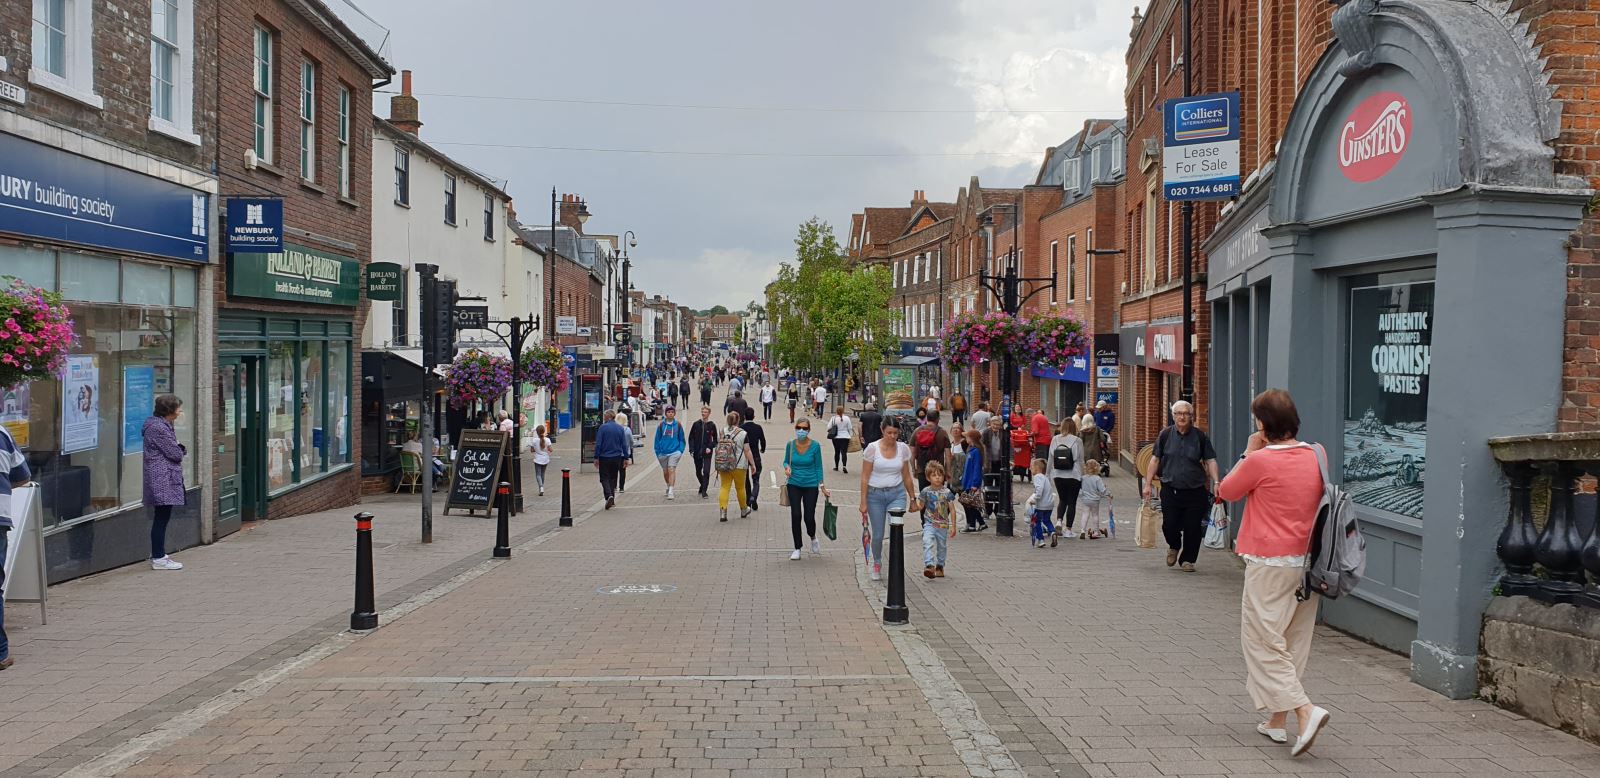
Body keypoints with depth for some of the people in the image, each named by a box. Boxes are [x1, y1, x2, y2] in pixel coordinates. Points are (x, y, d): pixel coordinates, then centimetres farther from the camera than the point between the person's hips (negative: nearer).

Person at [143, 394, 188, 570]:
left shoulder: (163, 425, 17)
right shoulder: (158, 428, -16)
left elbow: (176, 450, 19)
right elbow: (175, 454, -16)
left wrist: (180, 450, 0)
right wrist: (182, 451, 4)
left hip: (166, 479, 11)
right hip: (162, 479, -11)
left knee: (161, 518, 15)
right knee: (161, 517, -7)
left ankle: (158, 554, 23)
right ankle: (158, 559, -3)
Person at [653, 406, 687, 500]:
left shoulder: (678, 425, 1)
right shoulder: (661, 425, 2)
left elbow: (682, 439, 7)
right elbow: (657, 439, 6)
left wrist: (681, 451, -5)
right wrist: (657, 452, 1)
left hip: (674, 452, -3)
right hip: (663, 453, 3)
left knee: (671, 470, -16)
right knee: (665, 472, 14)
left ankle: (671, 491, -19)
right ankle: (669, 487, 38)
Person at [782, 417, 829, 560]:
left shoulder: (815, 446, -7)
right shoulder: (790, 445, -2)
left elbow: (818, 467, -1)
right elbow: (786, 461, 13)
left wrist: (822, 486, -5)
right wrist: (786, 467, -11)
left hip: (811, 485, -1)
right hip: (794, 485, 1)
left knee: (809, 517, -2)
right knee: (795, 516, -4)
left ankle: (813, 538, 32)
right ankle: (797, 549, 10)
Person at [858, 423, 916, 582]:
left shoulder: (903, 448, 1)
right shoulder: (872, 448, -7)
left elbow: (906, 476, 10)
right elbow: (865, 477, -6)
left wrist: (912, 498, 12)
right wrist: (863, 502, -8)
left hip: (897, 493, 1)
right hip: (875, 494, -1)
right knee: (878, 535, 6)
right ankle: (877, 564, 31)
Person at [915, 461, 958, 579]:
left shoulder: (947, 493, -4)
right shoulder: (926, 491, -2)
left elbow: (952, 510, 0)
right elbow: (920, 506, 8)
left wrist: (953, 526, -2)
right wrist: (915, 503, -15)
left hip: (943, 525, 1)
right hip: (929, 524, -1)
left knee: (942, 547, 13)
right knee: (928, 543, -22)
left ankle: (940, 566, 32)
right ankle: (929, 566, -30)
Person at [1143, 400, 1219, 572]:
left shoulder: (1200, 436, 3)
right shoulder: (1165, 435, 4)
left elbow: (1210, 461, 2)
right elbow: (1155, 460, 6)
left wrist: (1216, 482, -11)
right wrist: (1148, 483, 1)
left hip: (1195, 491, 0)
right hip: (1170, 490, 0)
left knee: (1193, 527, 1)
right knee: (1169, 525, -2)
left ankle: (1187, 559, 19)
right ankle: (1174, 547, 31)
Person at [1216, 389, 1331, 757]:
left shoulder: (1260, 461, -16)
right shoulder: (1316, 455, 2)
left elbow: (1227, 492, 0)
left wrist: (1249, 452, 5)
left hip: (1270, 565, -7)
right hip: (1307, 562, 7)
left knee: (1263, 642, 1)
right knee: (1292, 643, 14)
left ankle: (1305, 711, -13)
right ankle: (1277, 720, 22)